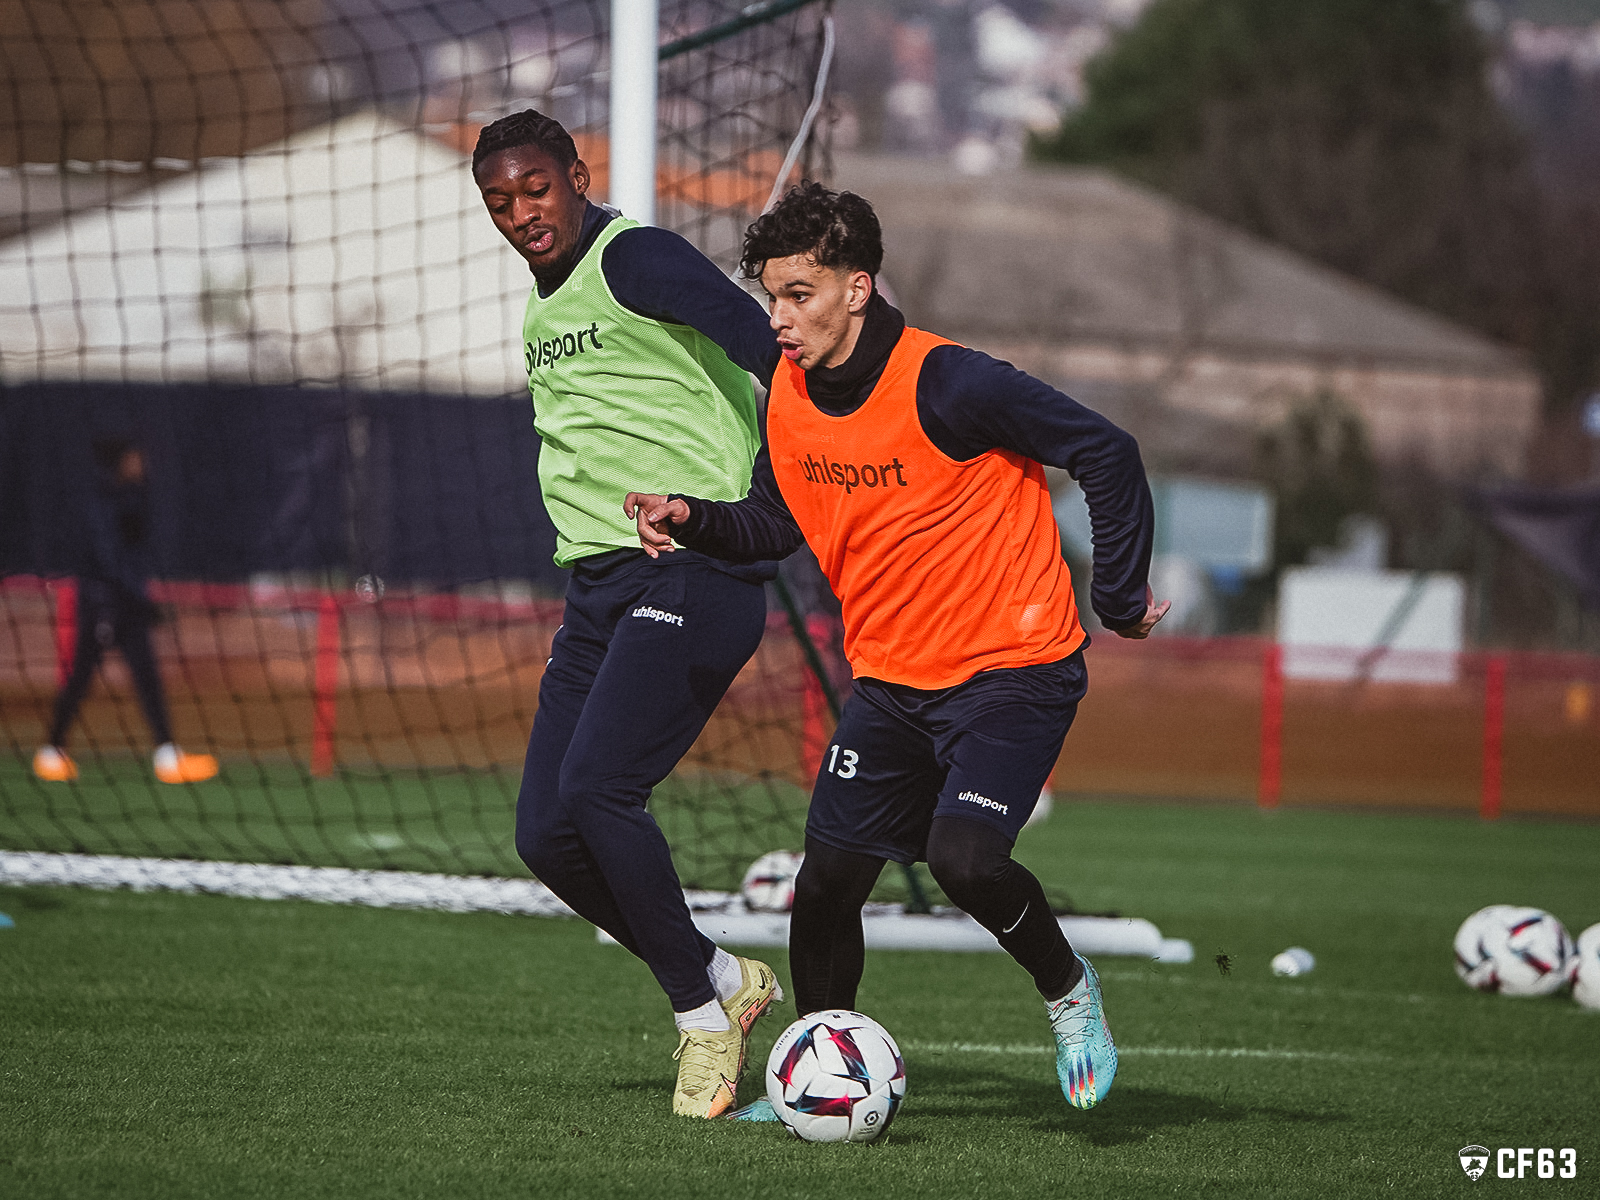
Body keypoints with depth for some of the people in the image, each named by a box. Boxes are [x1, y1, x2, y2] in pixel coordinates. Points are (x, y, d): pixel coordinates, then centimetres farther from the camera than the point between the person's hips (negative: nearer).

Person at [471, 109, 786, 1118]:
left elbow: (773, 350, -19)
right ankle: (725, 981, 17)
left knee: (596, 788, -21)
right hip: (598, 584, 9)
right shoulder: (545, 310, 19)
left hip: (690, 575, -9)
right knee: (547, 833, 0)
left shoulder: (635, 260, -9)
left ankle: (700, 1012, -5)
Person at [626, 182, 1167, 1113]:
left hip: (1013, 669, -6)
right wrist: (693, 519, -5)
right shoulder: (789, 396, 0)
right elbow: (779, 524, 15)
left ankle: (1070, 993, 4)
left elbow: (1108, 454, -16)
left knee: (963, 855, -25)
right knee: (828, 877, 1)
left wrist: (1120, 600, -9)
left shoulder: (945, 384, -21)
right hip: (892, 679, 6)